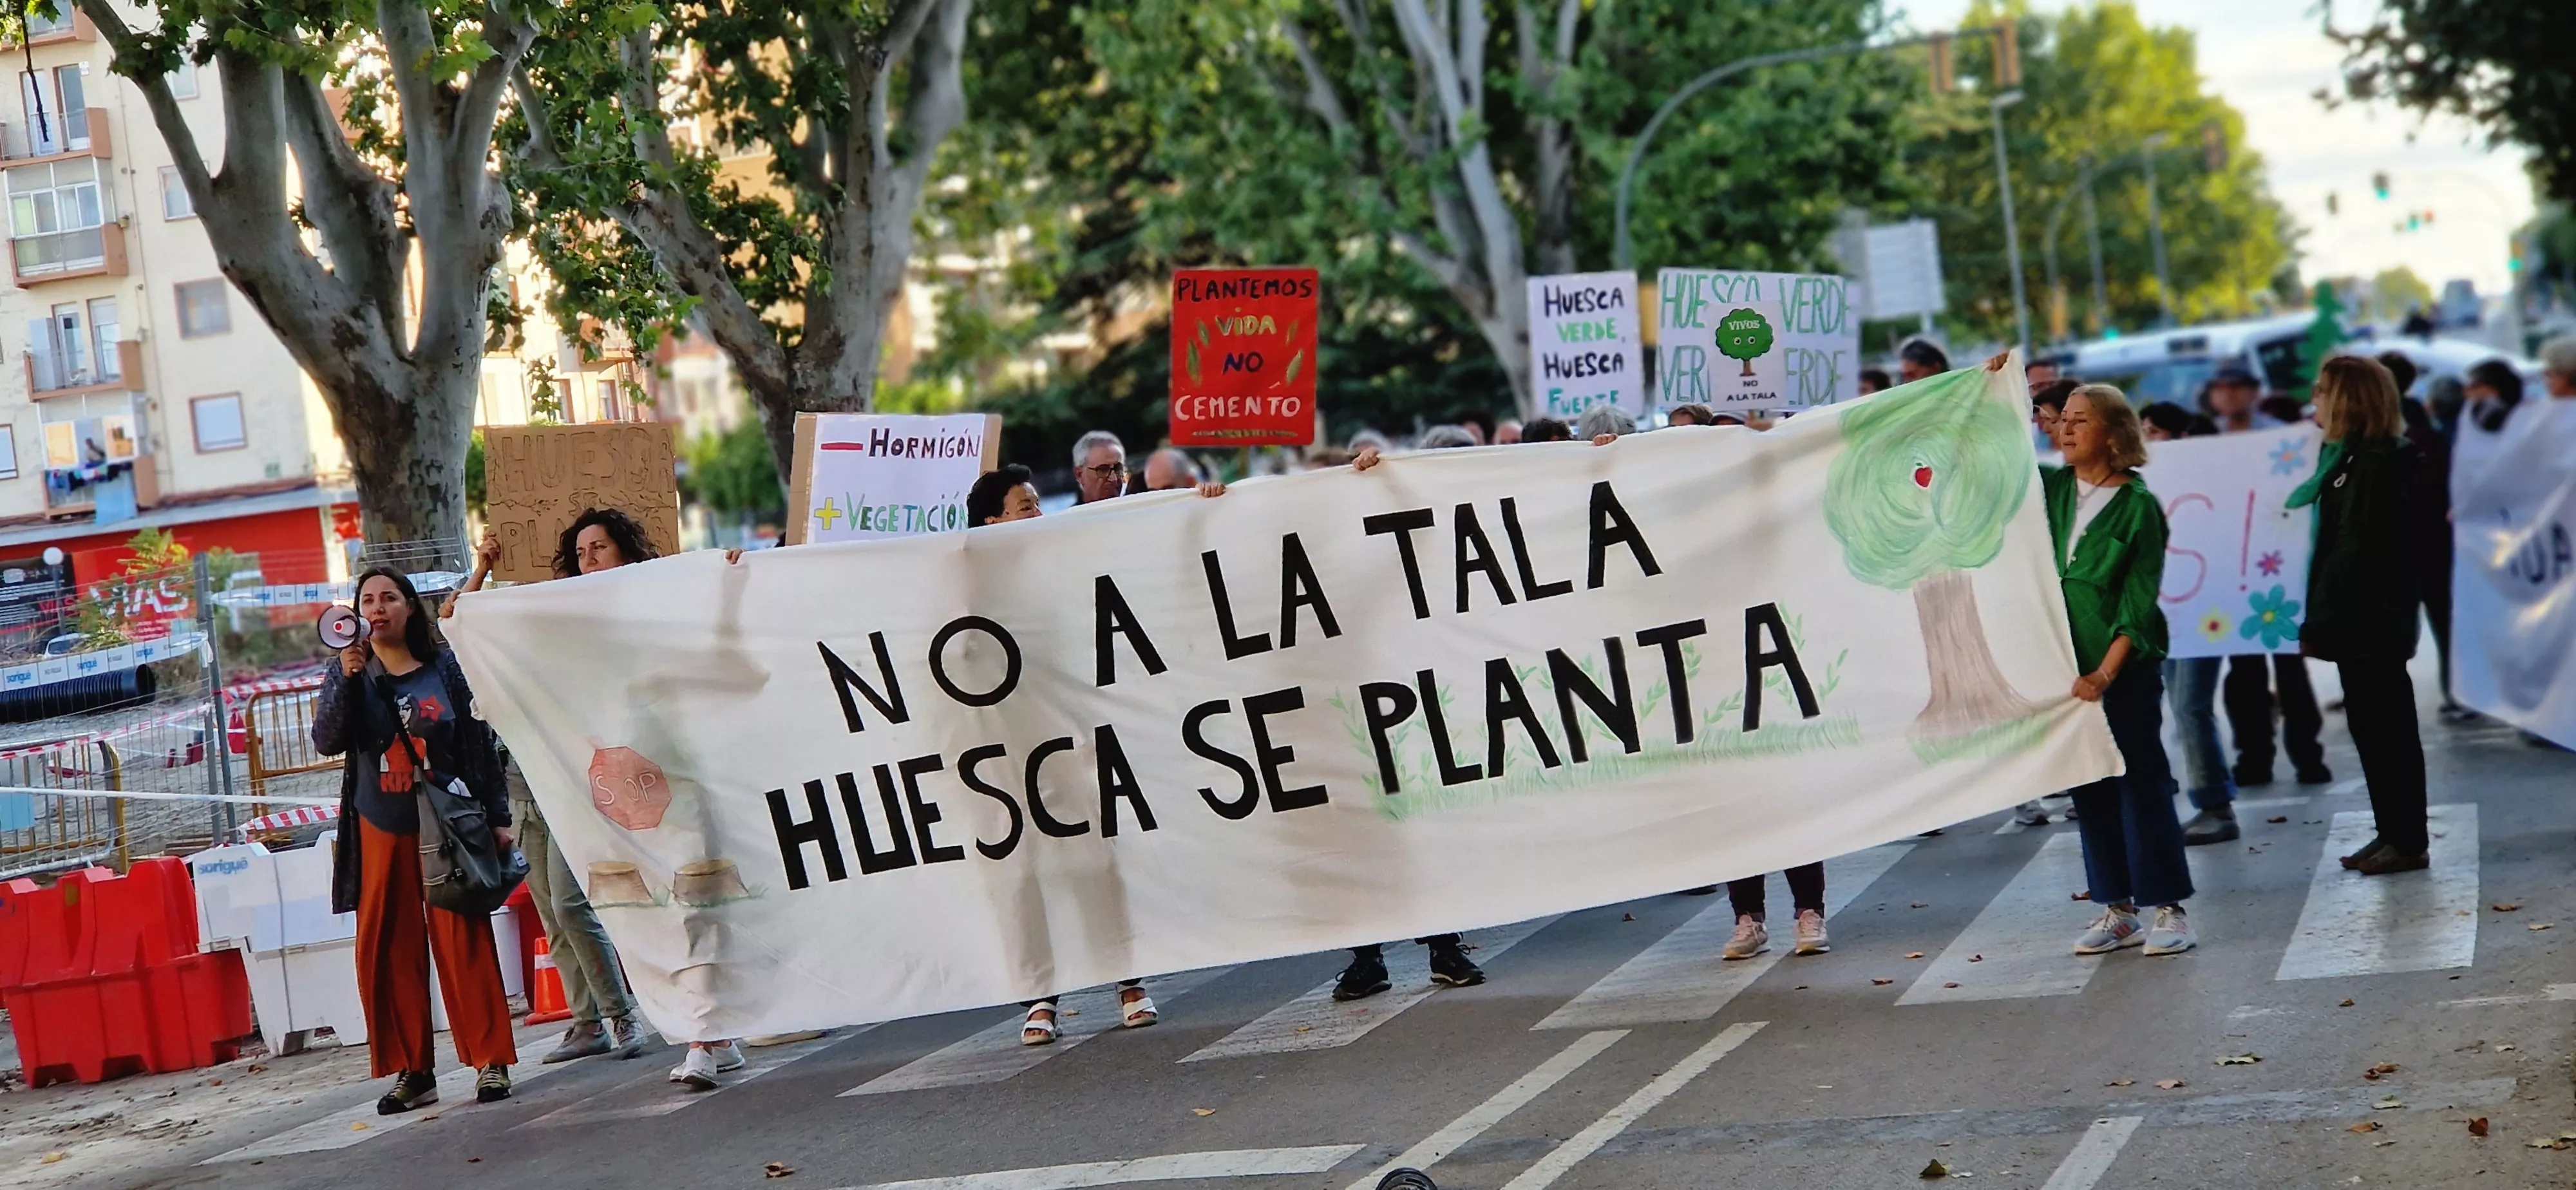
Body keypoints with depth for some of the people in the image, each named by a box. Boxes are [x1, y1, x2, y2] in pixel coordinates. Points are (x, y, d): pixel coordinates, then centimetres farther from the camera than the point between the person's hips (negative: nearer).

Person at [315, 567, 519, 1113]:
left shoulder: (444, 668, 4)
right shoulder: (350, 675, 7)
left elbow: (479, 744, 5)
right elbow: (327, 742, -7)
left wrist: (497, 817, 1)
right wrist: (347, 679, -19)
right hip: (381, 833, 2)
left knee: (465, 945, -5)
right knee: (388, 954, 0)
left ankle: (492, 1062, 0)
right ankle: (412, 1072, 5)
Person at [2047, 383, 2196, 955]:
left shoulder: (2138, 506, -8)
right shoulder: (2053, 488, 6)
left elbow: (2138, 604, -11)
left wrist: (2106, 673, -19)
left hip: (2125, 665, -5)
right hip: (2068, 662, 5)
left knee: (2142, 781, -2)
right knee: (2091, 786, 9)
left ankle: (2168, 908, 5)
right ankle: (2117, 910, 17)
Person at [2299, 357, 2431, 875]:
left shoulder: (2378, 462, -16)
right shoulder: (2352, 457, 13)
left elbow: (2358, 550, -20)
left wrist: (2323, 624, -20)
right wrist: (2321, 622, 11)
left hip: (2372, 623, -9)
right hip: (2360, 623, 9)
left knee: (2388, 729, -3)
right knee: (2372, 728, 13)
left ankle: (2408, 840, 4)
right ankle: (2392, 833, 20)